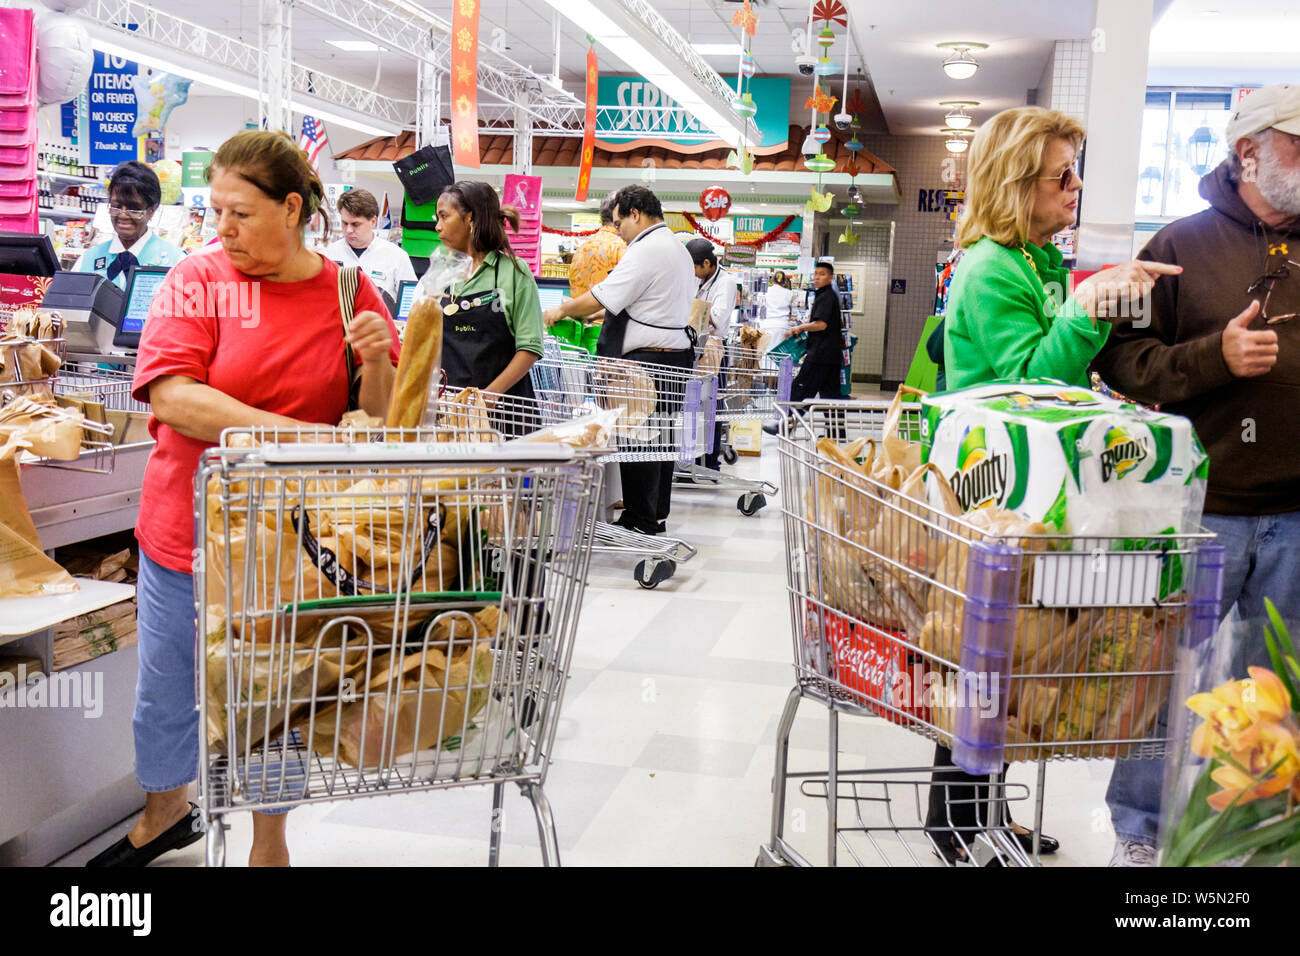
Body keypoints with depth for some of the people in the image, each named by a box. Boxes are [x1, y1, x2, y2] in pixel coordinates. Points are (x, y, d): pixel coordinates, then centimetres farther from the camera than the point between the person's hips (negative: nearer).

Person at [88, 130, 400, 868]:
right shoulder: (199, 278, -5)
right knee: (166, 693, 17)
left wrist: (376, 362, -20)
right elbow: (171, 395, -17)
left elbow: (379, 420, 1)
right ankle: (166, 810, 47)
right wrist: (292, 432, -26)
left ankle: (270, 845, 37)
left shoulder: (350, 294, -3)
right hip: (188, 526, 1)